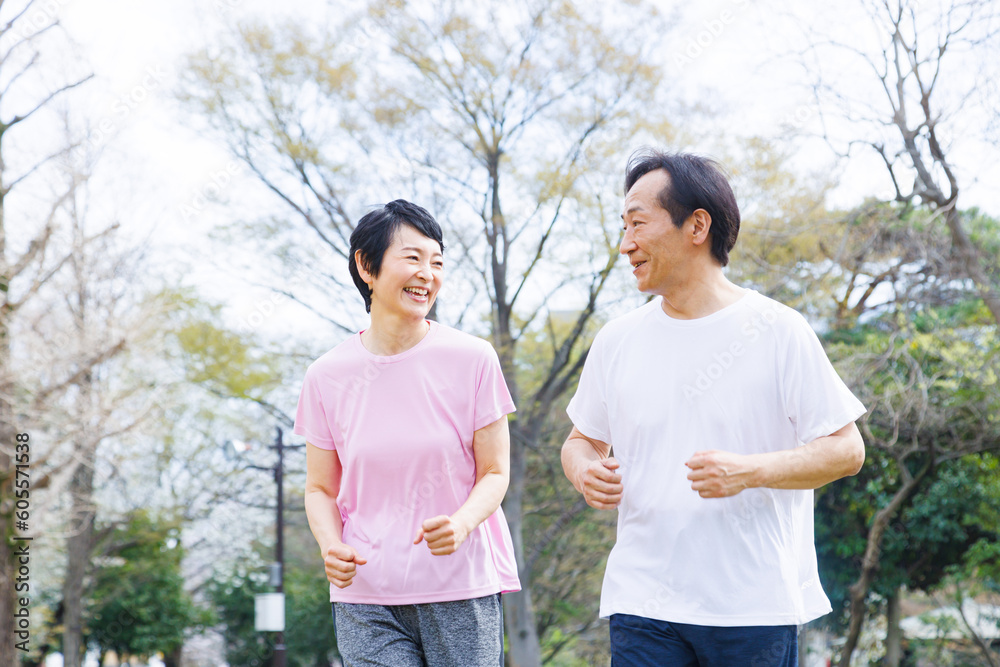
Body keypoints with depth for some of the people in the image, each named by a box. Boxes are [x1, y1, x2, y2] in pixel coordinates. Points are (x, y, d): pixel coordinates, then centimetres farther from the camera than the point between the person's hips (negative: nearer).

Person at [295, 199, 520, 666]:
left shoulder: (471, 360, -3)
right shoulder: (327, 377, 2)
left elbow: (495, 472, 1)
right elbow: (320, 489, 10)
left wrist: (460, 524, -19)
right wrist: (331, 547, -11)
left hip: (462, 592, 0)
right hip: (365, 599, 1)